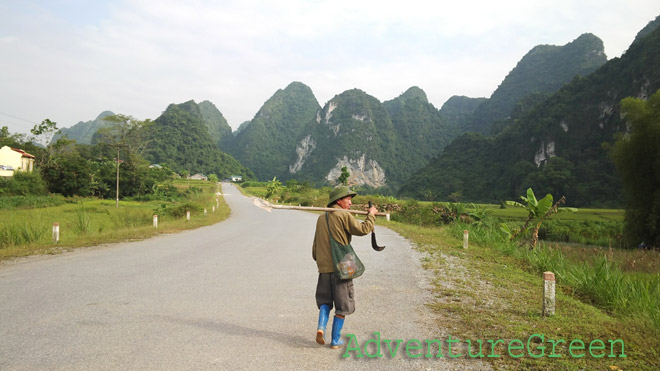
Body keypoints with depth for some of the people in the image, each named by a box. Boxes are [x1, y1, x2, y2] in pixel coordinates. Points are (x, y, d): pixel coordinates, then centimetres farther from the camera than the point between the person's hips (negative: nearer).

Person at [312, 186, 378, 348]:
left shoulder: (321, 218, 12)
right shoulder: (344, 215, -8)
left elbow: (315, 246, 16)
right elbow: (363, 229, -13)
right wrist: (371, 215, 1)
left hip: (324, 267, 6)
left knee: (325, 300, 19)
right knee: (342, 304, 7)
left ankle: (321, 327, -3)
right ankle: (336, 340, 11)